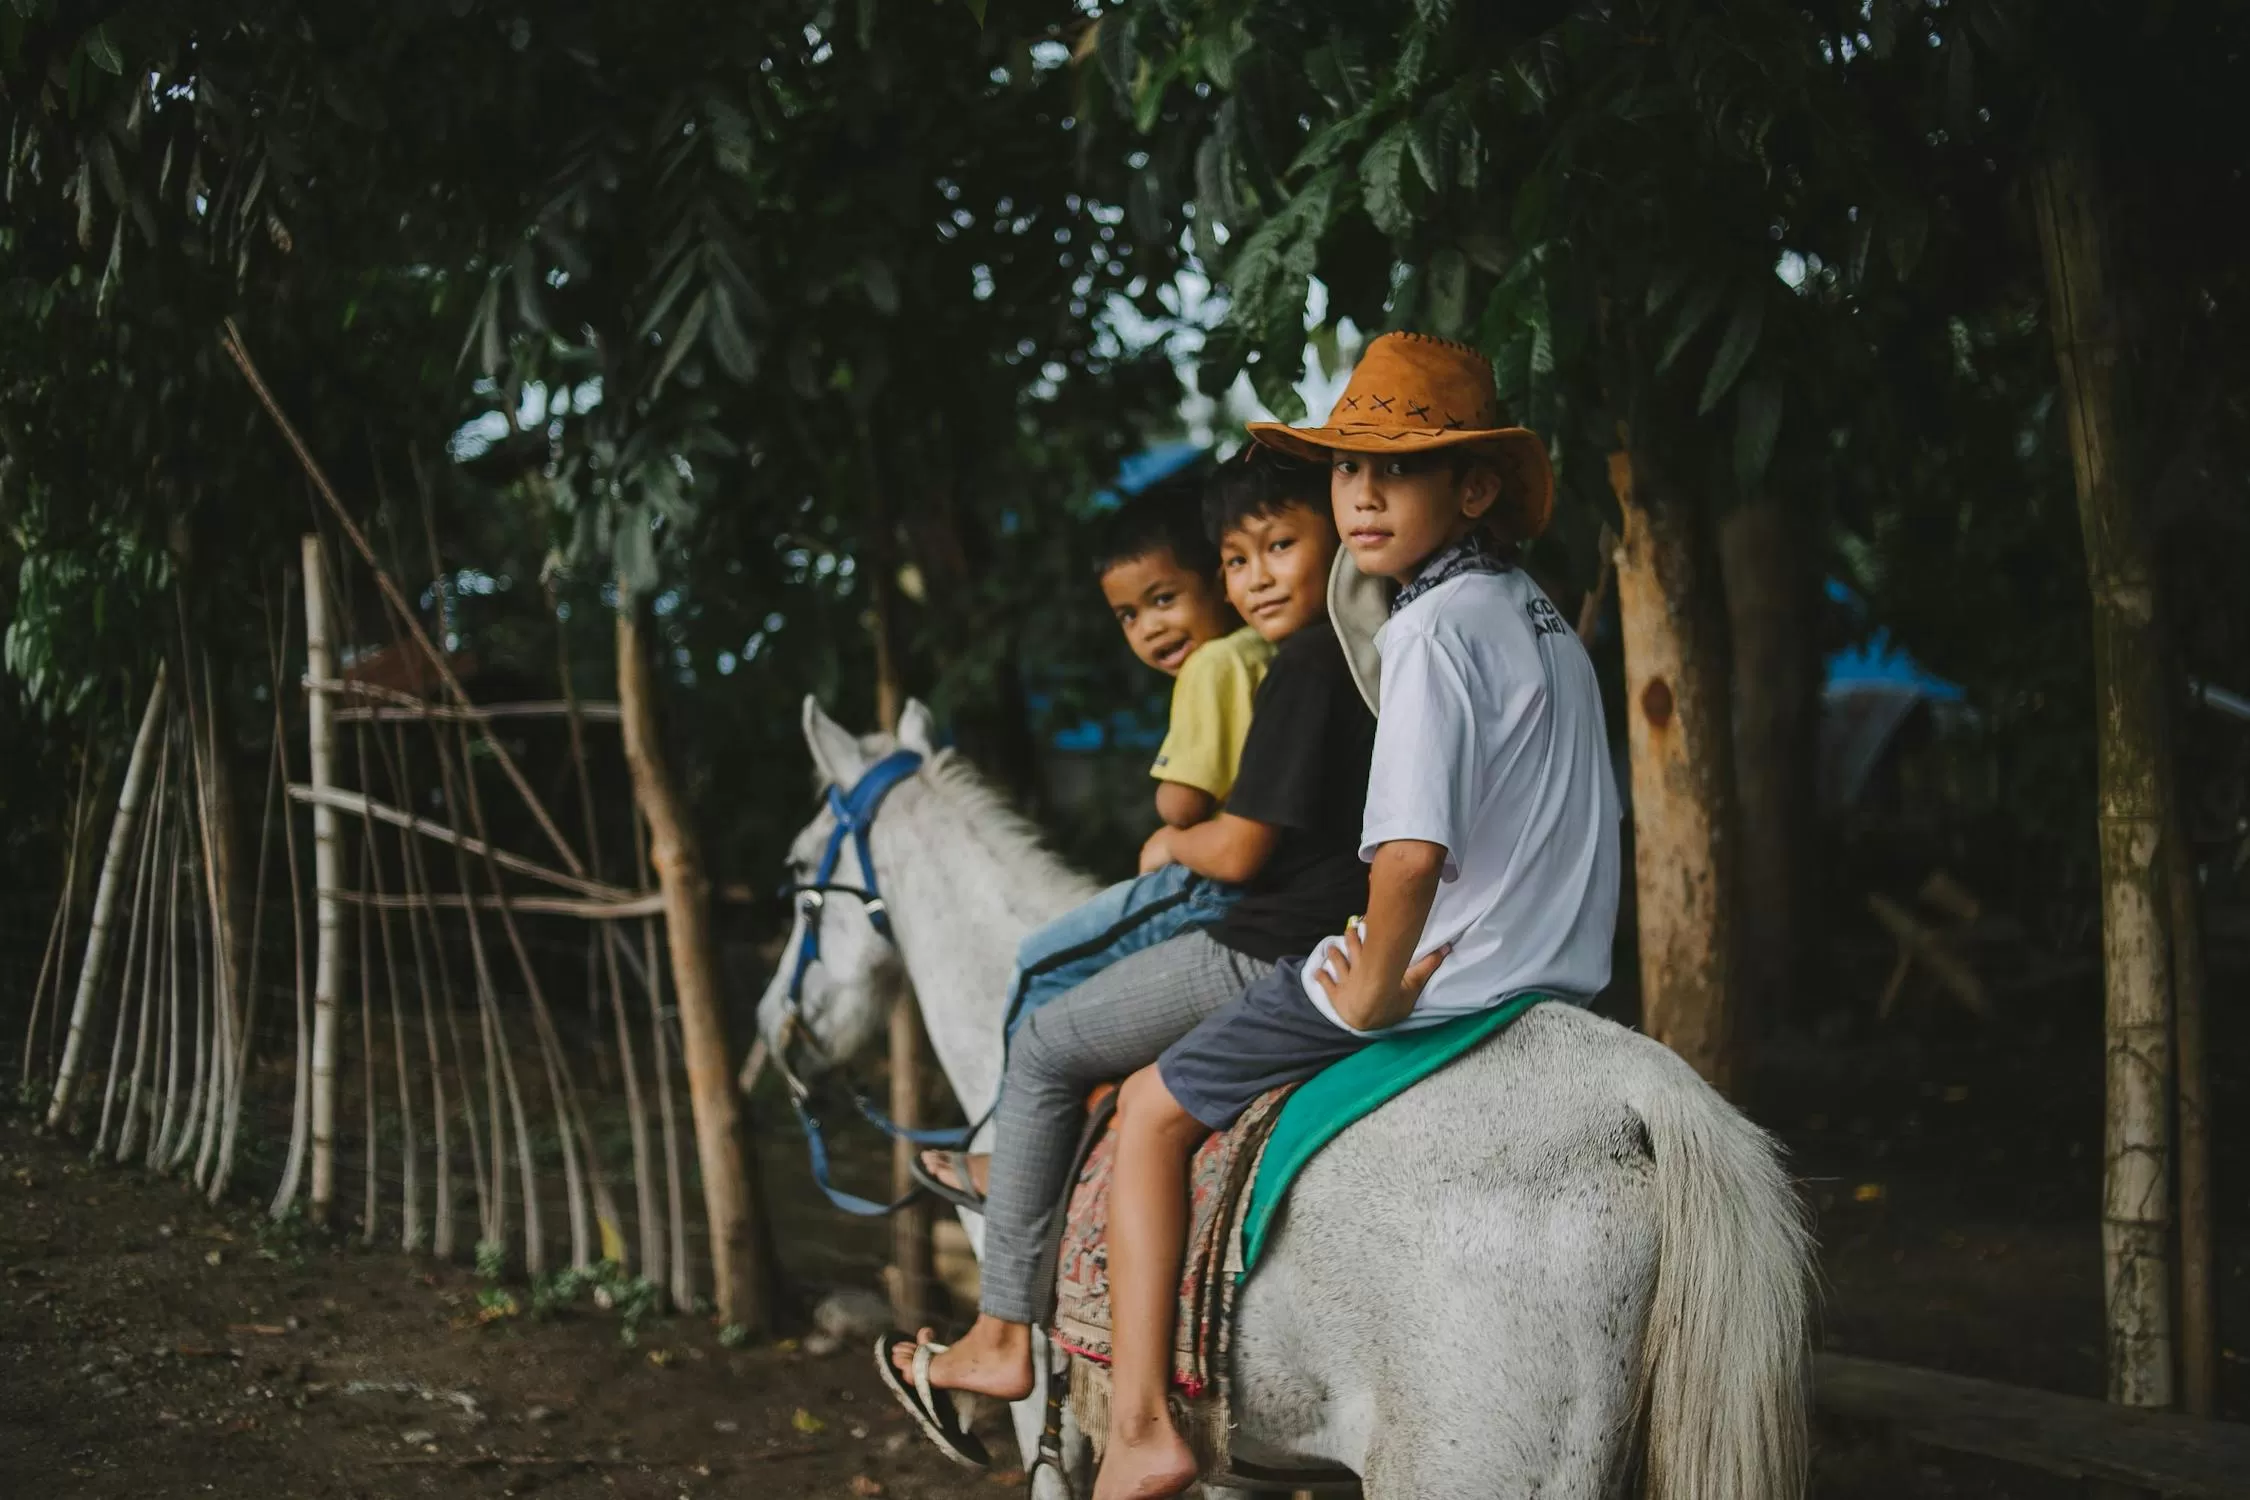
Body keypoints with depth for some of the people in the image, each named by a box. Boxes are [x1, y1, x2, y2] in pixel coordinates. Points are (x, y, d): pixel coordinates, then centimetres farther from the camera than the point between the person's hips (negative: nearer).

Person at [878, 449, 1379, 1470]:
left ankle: (1001, 1338, 10)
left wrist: (1173, 844, 3)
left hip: (1269, 959, -10)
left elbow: (1236, 851, -18)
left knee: (1044, 1050, 5)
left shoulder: (1304, 668, -18)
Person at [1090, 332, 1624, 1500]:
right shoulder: (1539, 616, 10)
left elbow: (1412, 854, -31)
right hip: (1558, 983, 9)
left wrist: (1373, 991, -16)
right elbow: (1581, 820, 19)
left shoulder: (1432, 628, -19)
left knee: (1150, 1112, 2)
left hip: (1438, 981, -9)